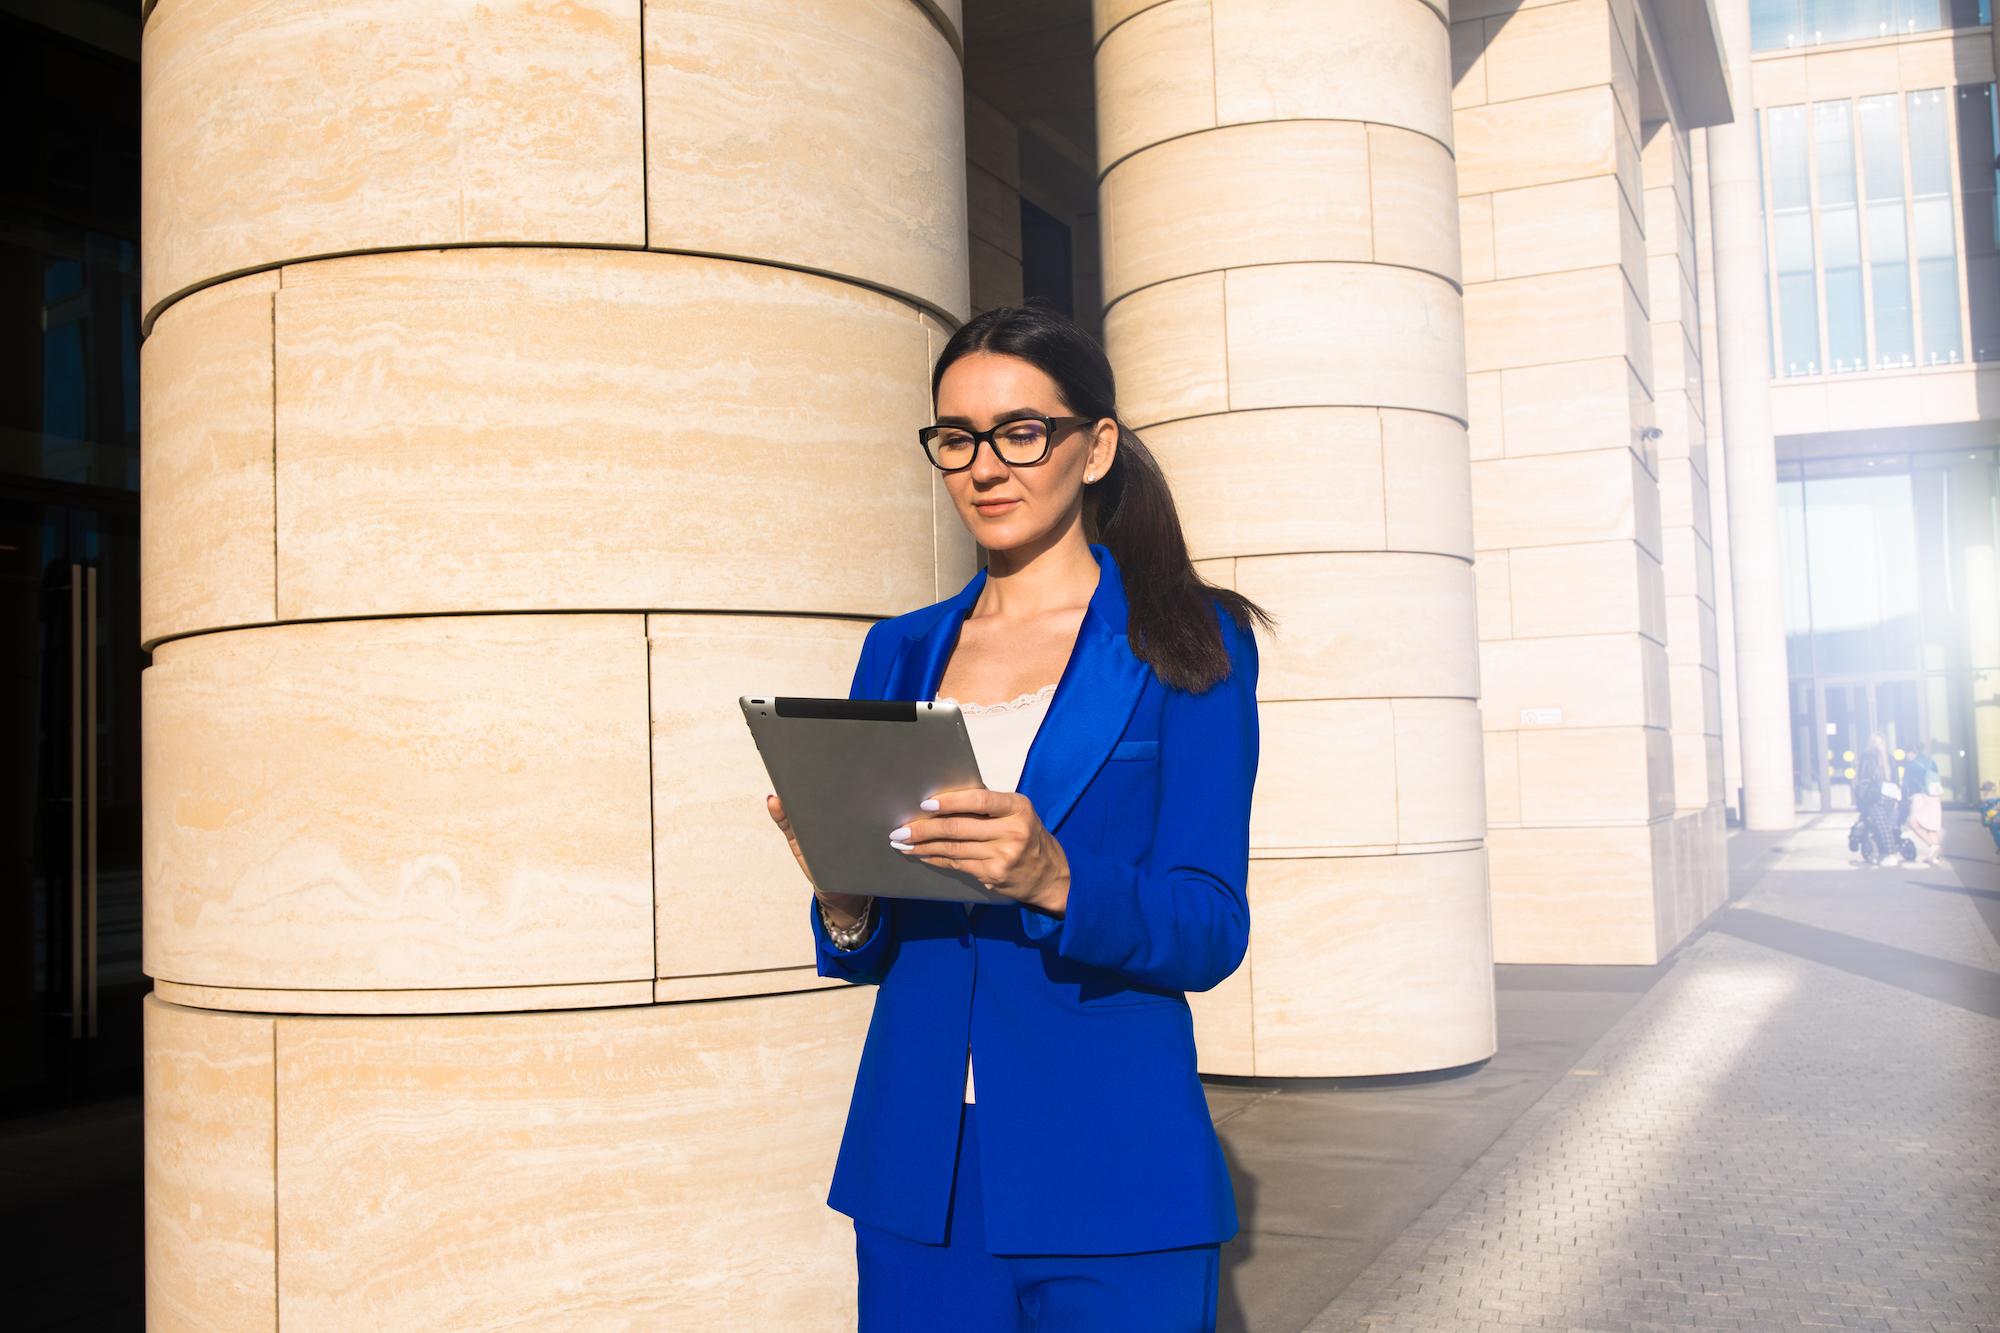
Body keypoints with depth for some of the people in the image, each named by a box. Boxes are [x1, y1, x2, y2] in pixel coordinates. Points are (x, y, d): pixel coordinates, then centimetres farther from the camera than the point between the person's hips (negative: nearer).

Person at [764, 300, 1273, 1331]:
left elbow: (1210, 930, -8)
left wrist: (1051, 879, -26)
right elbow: (864, 951, 11)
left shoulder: (1186, 644, -1)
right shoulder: (900, 652, 10)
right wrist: (845, 904, -11)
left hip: (1109, 1183, -3)